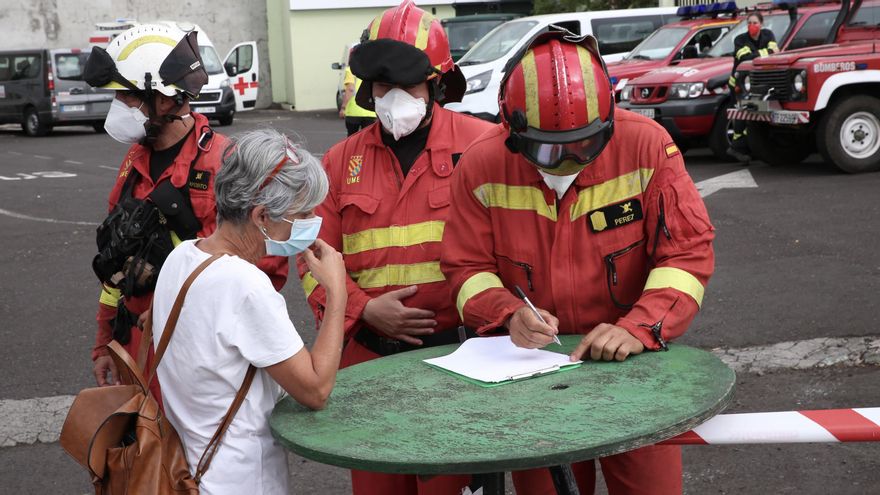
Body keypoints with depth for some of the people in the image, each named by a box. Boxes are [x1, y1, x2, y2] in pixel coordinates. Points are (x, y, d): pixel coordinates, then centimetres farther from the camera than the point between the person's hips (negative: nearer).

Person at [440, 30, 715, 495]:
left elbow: (687, 251, -13)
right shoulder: (482, 166, -8)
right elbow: (466, 267, -3)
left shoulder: (646, 146, -13)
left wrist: (638, 328, -26)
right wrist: (509, 314, -22)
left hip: (632, 369, -1)